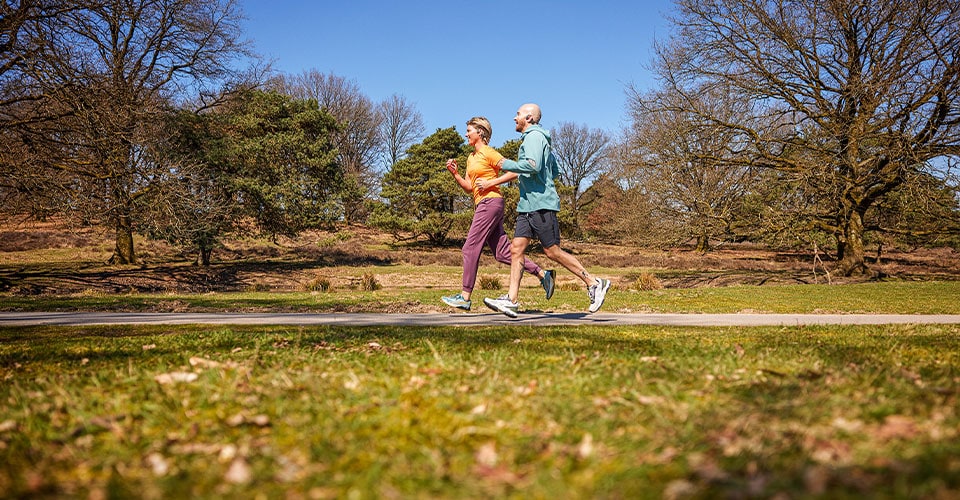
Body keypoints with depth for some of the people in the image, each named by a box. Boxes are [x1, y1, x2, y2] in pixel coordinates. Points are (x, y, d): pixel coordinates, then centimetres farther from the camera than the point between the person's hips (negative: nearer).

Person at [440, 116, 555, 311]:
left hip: (490, 202, -9)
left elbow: (513, 172, -11)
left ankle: (465, 297, -7)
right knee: (502, 252, 6)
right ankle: (543, 274, 8)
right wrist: (455, 173, 4)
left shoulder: (489, 153, -5)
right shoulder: (471, 158, 21)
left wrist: (490, 183, -15)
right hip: (481, 205, 9)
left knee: (470, 248, -9)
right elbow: (469, 187, 18)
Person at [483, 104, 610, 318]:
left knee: (553, 251, -7)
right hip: (528, 205, 10)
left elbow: (533, 165, -25)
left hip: (540, 205, -10)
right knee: (516, 248, 1)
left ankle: (594, 284, 2)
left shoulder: (534, 136, -8)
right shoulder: (540, 139, 23)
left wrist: (508, 165, -12)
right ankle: (512, 300, -3)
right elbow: (555, 171, 26)